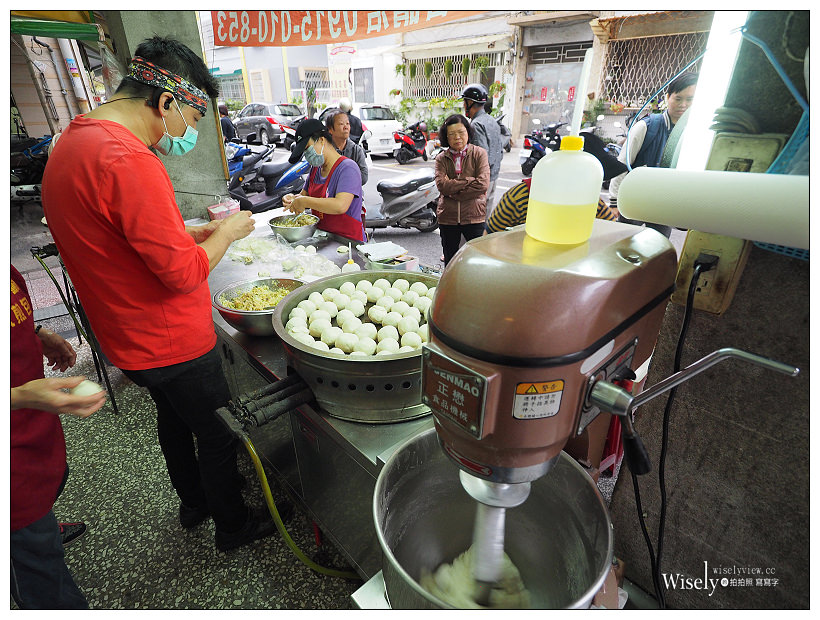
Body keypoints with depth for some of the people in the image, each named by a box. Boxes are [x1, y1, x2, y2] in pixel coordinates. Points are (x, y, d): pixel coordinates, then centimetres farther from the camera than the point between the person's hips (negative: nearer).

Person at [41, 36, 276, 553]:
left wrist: (196, 231, 6)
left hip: (131, 339, 10)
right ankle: (233, 526, 36)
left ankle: (194, 503, 51)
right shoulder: (128, 160, -28)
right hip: (174, 345, -9)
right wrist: (226, 233, -10)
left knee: (175, 418, 27)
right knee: (217, 433, 12)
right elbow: (184, 273, -26)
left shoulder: (71, 143, 5)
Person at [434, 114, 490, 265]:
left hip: (474, 217, -2)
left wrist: (453, 191, -11)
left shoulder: (479, 153, 1)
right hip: (447, 218, 3)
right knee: (450, 261, 15)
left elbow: (482, 185, -13)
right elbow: (441, 185, -10)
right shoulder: (441, 158, 7)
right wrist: (469, 181, -14)